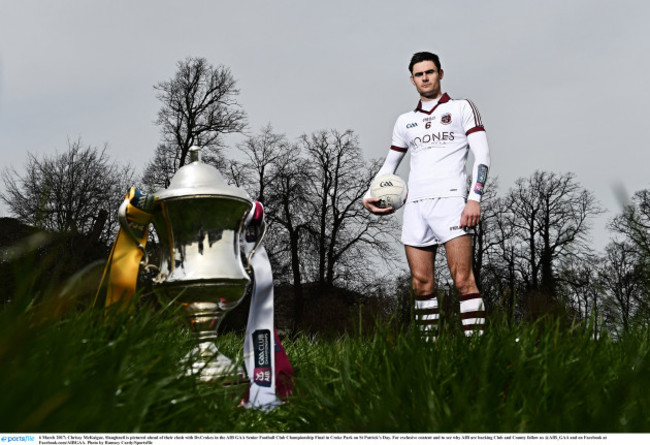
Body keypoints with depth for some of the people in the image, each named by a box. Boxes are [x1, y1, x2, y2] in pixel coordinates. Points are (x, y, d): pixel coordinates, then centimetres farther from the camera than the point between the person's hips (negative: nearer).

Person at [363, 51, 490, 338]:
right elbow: (389, 165, 30)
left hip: (450, 199, -4)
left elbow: (482, 155, 2)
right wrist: (370, 196, 12)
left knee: (463, 279, -14)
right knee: (421, 284, 0)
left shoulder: (462, 108, 10)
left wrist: (475, 198, -12)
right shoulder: (405, 122, 21)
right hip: (415, 204, 4)